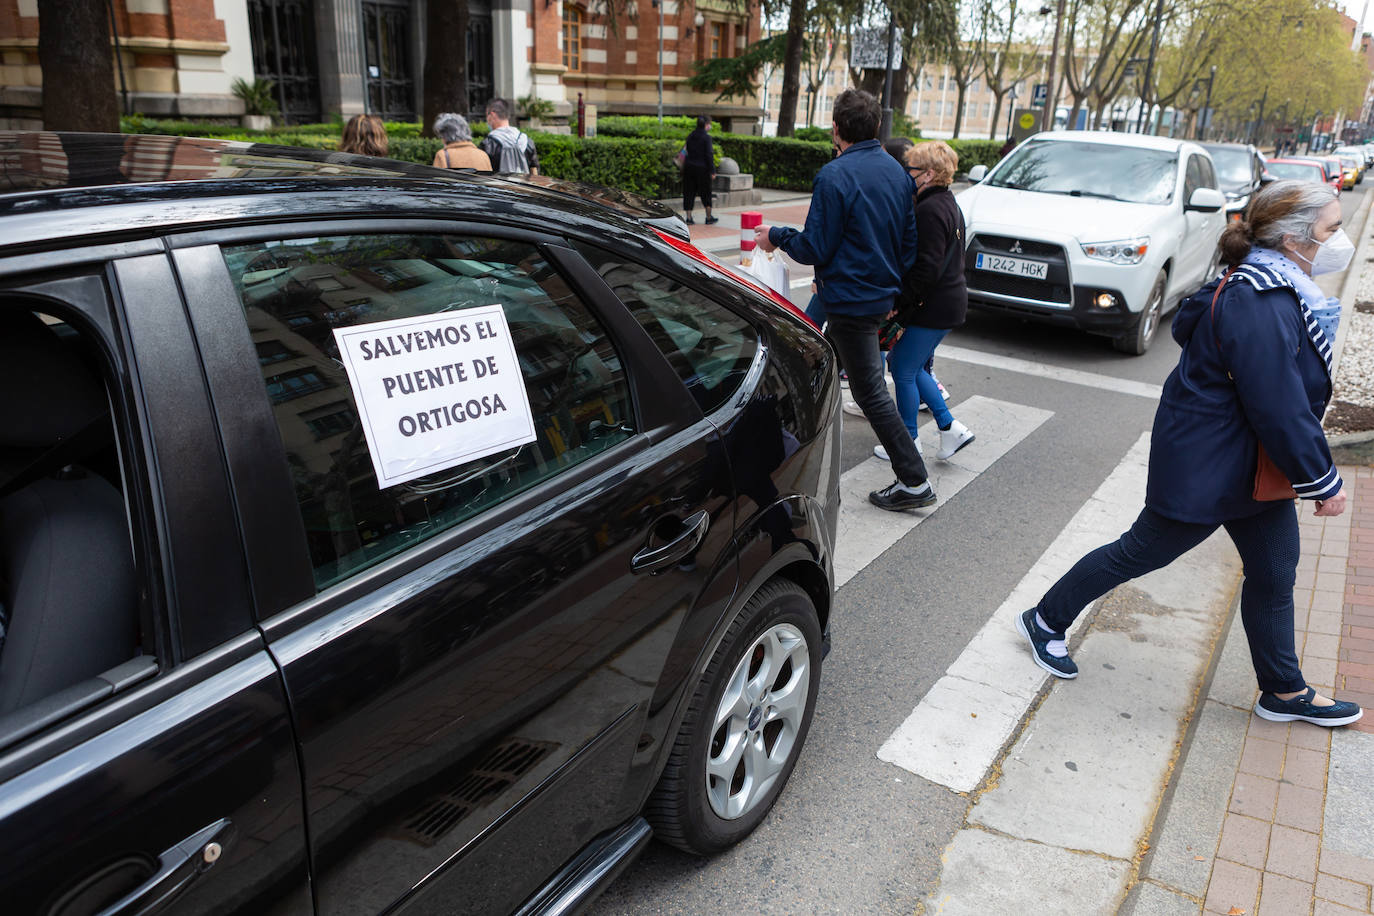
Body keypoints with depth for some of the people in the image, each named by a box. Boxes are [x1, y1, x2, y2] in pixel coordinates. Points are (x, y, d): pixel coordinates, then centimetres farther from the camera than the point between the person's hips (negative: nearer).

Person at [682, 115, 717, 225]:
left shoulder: (690, 136, 7)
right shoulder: (706, 137, -11)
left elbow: (687, 151, 10)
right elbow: (709, 155, -13)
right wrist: (712, 171, -10)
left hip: (689, 167, 5)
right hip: (702, 168, -5)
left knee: (689, 192, 8)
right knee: (706, 193, 8)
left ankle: (689, 217, 5)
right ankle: (709, 217, 15)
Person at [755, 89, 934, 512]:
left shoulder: (834, 176, -18)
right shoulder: (895, 170, 8)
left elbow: (815, 248, -17)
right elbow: (908, 240, 14)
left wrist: (776, 236, 1)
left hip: (851, 299, -9)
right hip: (882, 294, 9)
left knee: (871, 392, -3)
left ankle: (914, 482, 1)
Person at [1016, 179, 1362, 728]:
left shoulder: (1276, 291, 5)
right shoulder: (1258, 307, -28)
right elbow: (1281, 410, -28)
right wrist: (1324, 482, -16)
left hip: (1257, 465, 10)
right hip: (1207, 471, -10)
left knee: (1274, 574, 18)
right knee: (1140, 553, 5)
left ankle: (1285, 693, 35)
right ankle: (1045, 621, 24)